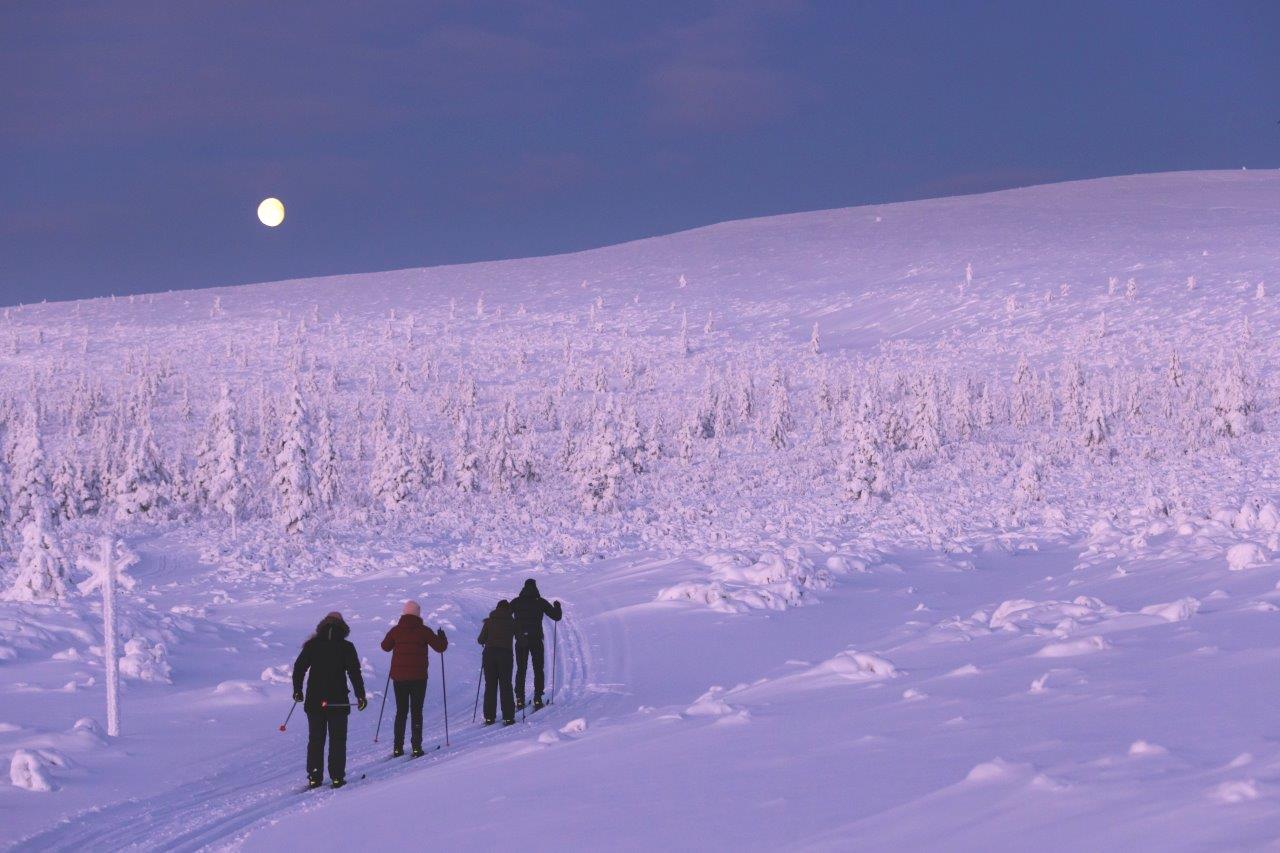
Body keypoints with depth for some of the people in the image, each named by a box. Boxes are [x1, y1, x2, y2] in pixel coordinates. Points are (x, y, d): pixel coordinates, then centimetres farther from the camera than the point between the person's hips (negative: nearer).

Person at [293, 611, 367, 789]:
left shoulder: (311, 645, 1)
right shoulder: (346, 647, -5)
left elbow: (299, 668, 3)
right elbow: (354, 673, -7)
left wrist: (297, 690, 15)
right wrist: (361, 696, 0)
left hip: (314, 701, 2)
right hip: (338, 701, -2)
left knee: (315, 739, 11)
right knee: (337, 739, 6)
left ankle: (314, 777, 8)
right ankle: (337, 777, 2)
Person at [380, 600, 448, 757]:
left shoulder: (396, 630, 0)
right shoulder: (423, 631, -8)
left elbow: (385, 646, 16)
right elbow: (440, 647, -4)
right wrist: (442, 637, 17)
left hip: (398, 677, 2)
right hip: (418, 677, -2)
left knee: (401, 712, 12)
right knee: (416, 712, 5)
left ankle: (398, 748, 9)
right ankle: (416, 747, -1)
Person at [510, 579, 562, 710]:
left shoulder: (516, 602, 1)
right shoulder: (541, 602, -2)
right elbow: (556, 616, 2)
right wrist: (557, 607, 23)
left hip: (520, 641, 1)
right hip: (536, 640, -1)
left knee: (521, 670, 11)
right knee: (538, 670, 8)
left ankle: (520, 699, 5)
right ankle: (537, 698, 0)